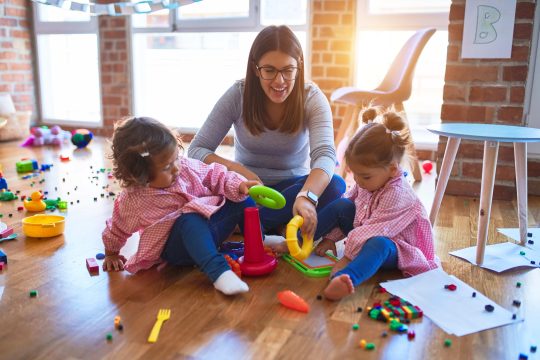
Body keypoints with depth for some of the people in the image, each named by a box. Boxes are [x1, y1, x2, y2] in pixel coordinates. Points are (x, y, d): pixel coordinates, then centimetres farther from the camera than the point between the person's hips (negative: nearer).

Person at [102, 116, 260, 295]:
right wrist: (111, 254, 19)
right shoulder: (132, 201, -13)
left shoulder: (187, 166, -6)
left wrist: (239, 185, -17)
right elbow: (117, 229, 5)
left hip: (210, 229, 6)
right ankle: (219, 272, -50)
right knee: (191, 220, -38)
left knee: (241, 200, -8)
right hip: (177, 247, -5)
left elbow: (216, 176, 1)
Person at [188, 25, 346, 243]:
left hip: (294, 188, 1)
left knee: (335, 185, -31)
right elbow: (196, 150, -13)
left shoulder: (312, 98, -14)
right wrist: (238, 170, -33)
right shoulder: (238, 95, -13)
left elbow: (325, 155, -31)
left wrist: (306, 197, -52)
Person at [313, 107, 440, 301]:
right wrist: (331, 237, 4)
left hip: (394, 248, -8)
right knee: (341, 204, -7)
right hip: (365, 235, 8)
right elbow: (347, 207, 9)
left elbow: (372, 231, -33)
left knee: (378, 243, -42)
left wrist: (348, 256, -33)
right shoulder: (365, 183, -3)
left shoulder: (397, 195, -29)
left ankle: (342, 278, -71)